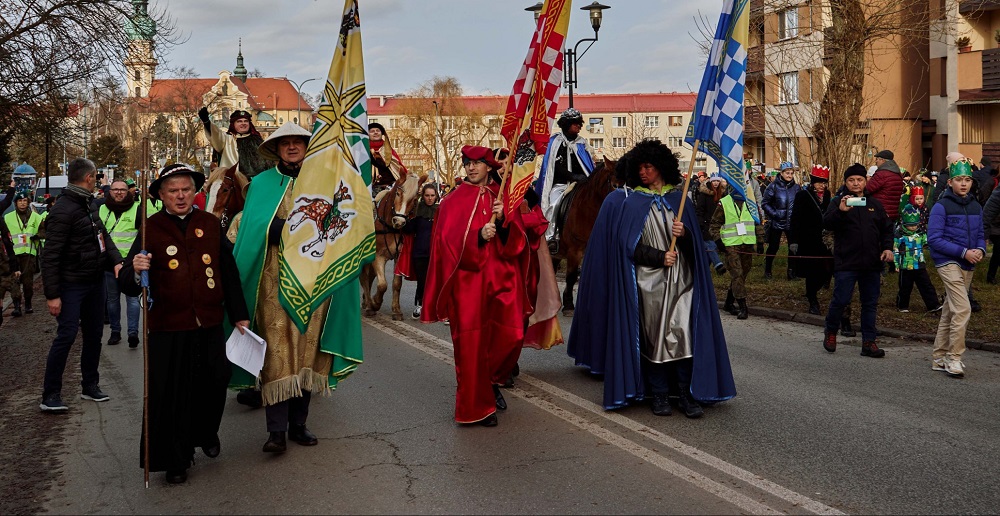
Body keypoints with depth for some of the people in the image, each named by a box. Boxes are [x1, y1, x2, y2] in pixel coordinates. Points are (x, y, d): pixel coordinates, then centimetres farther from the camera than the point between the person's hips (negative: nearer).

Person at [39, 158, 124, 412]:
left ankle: (90, 386, 25)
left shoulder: (88, 206, 11)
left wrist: (116, 260, -9)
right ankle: (50, 395, -1)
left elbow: (104, 237, 11)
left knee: (94, 334, 13)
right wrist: (52, 294, -20)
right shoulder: (63, 210, -17)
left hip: (95, 283, 9)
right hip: (72, 285, -9)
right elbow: (51, 256, -19)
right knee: (66, 335, -8)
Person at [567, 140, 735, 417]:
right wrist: (660, 257, -11)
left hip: (680, 279, 2)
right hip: (648, 280, -2)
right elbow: (629, 244, -2)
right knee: (654, 336, -1)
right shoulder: (629, 201, 5)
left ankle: (685, 393, 0)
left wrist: (684, 234, -12)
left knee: (683, 333, -5)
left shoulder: (678, 199, 12)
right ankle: (659, 394, 8)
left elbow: (694, 242, 10)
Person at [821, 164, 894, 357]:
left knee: (870, 303, 7)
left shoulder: (875, 204, 14)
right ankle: (830, 332, 19)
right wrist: (840, 210, -33)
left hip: (871, 264, 5)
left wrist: (887, 247, 2)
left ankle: (868, 342, 14)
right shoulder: (838, 202, 0)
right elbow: (827, 223, -16)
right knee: (841, 300, -5)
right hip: (846, 263, -4)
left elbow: (887, 228, 18)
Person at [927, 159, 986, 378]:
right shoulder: (941, 207, -10)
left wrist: (980, 249, -6)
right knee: (963, 309, -17)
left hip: (967, 265, 7)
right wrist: (963, 252, -19)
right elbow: (934, 239, -14)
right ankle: (953, 358, -9)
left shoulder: (976, 207, 9)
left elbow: (980, 235, 17)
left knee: (950, 312, 12)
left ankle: (939, 357, 21)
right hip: (948, 262, -7)